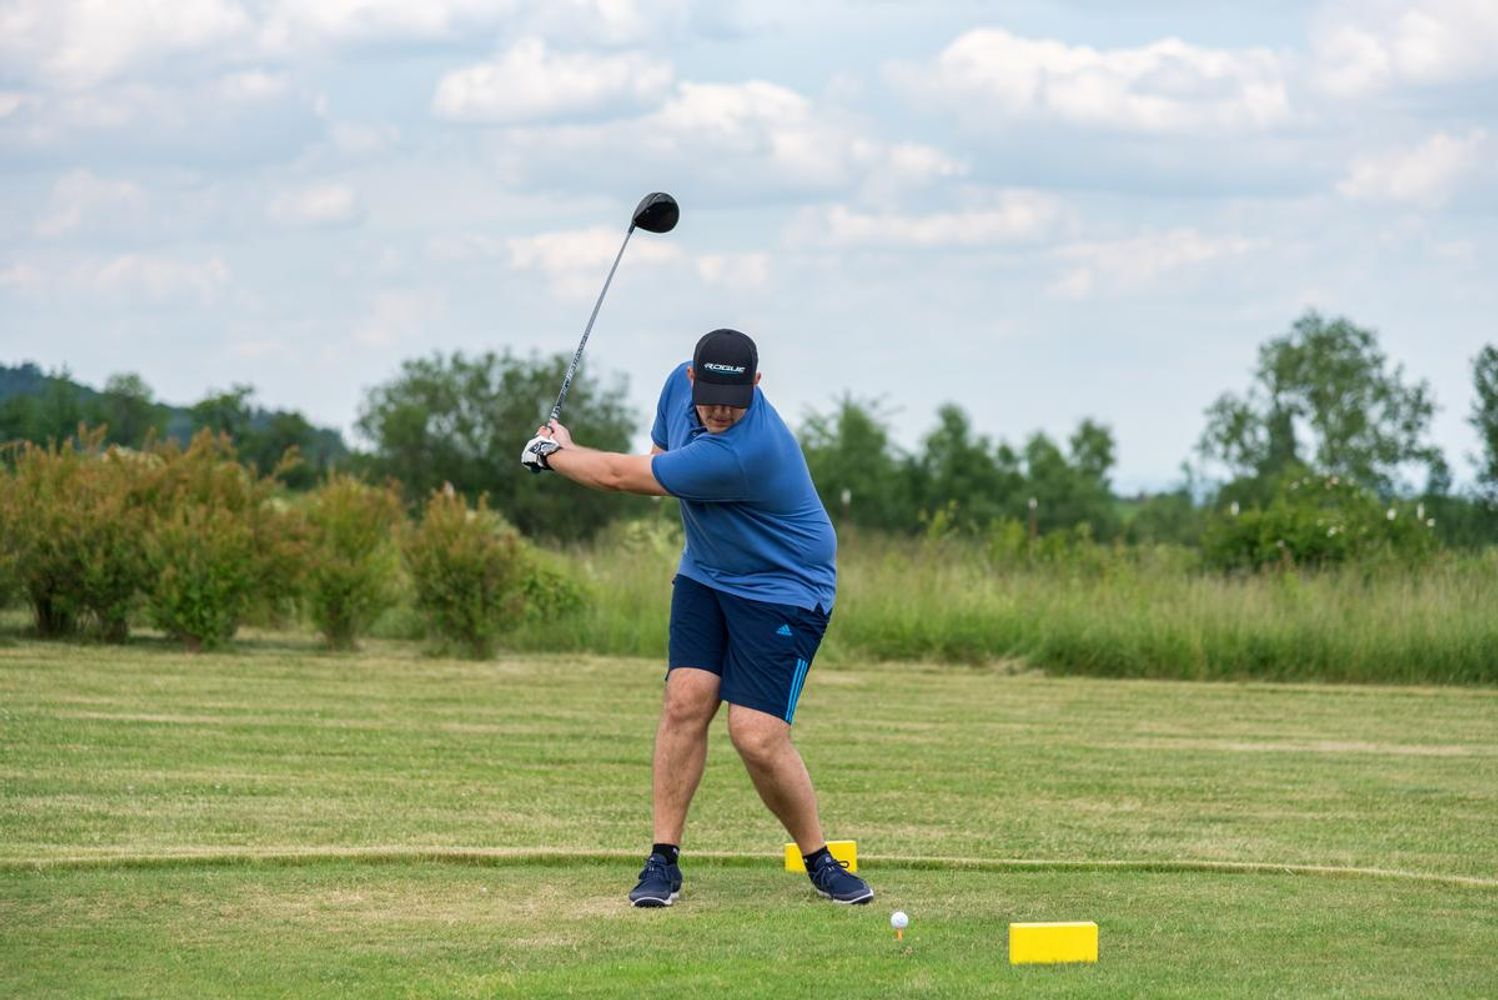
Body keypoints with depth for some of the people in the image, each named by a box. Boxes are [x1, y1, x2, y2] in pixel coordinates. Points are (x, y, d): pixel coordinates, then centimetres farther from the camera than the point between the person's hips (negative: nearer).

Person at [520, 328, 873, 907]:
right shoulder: (681, 384, -8)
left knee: (758, 737, -14)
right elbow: (660, 453, 17)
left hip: (783, 591, -7)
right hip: (706, 573, 7)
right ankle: (663, 860, -5)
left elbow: (623, 477, -22)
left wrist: (555, 453, -6)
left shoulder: (743, 453, -35)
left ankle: (819, 861, 7)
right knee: (686, 701, -10)